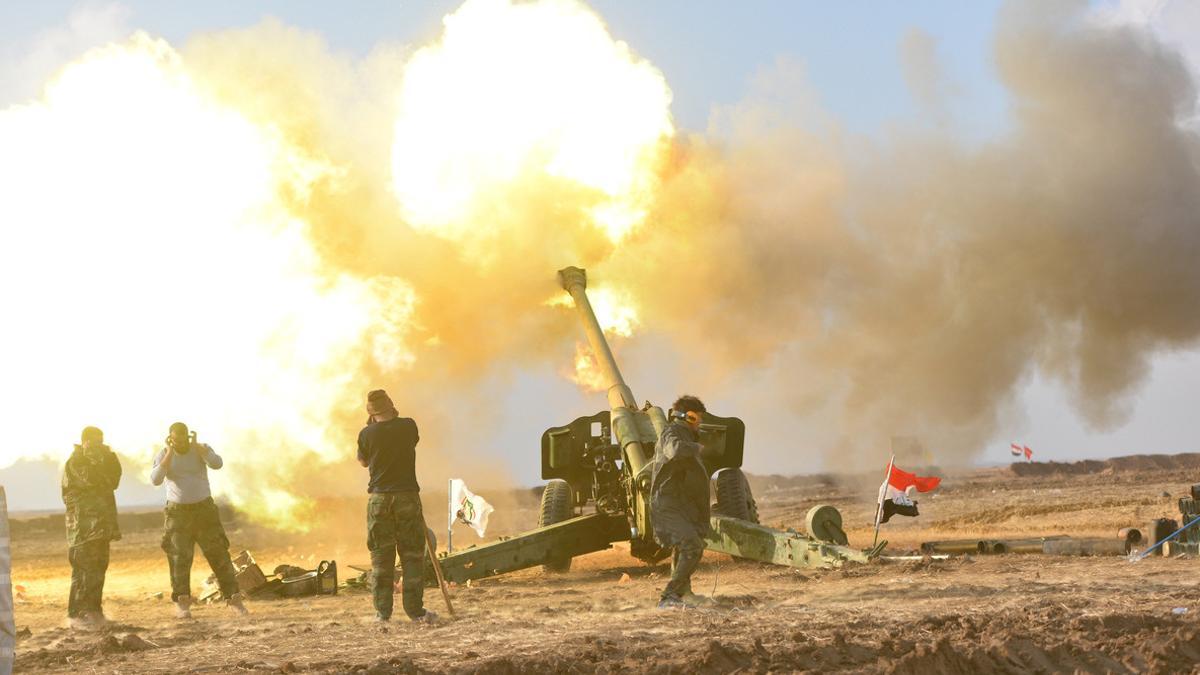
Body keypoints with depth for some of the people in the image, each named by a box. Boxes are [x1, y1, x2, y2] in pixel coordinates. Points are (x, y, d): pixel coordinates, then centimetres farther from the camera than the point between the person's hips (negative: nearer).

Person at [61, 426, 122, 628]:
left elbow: (113, 480, 12)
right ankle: (76, 614, -11)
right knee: (84, 569, -12)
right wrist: (101, 459, -11)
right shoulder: (74, 463, -6)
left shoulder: (95, 462, 21)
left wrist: (110, 459, 1)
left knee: (98, 568, 10)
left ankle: (93, 611, 15)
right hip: (83, 526, -9)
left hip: (100, 526, 9)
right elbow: (90, 479, -22)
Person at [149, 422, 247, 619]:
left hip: (204, 509, 0)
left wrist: (196, 446, -22)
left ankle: (234, 598, -1)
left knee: (218, 554, -4)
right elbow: (155, 479, -20)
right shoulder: (163, 455, -3)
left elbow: (217, 463, -23)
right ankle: (182, 604, 0)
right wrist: (170, 453, -22)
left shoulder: (201, 449, -3)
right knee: (179, 557, -7)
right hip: (178, 512, 0)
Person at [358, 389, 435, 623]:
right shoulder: (408, 426, -4)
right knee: (412, 553, 6)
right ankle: (415, 609, 4)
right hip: (407, 496, 0)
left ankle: (382, 610, 4)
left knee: (381, 555, 7)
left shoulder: (367, 434, -5)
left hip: (379, 498, 0)